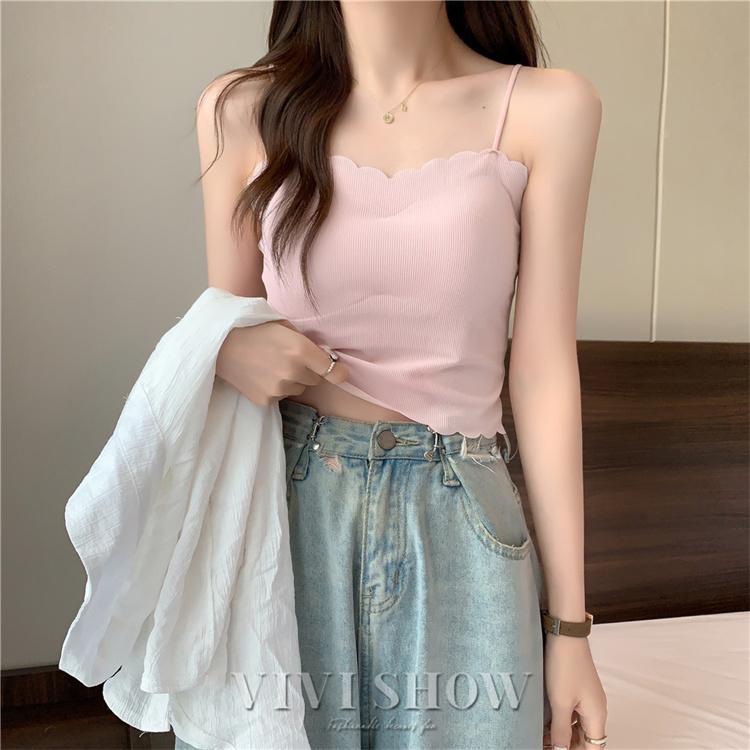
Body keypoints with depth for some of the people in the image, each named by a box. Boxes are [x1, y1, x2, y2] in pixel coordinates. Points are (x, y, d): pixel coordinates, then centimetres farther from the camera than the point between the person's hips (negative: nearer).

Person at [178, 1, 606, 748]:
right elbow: (229, 331, 10)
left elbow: (543, 372, -3)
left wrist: (568, 622, -1)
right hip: (286, 513, 1)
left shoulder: (547, 109, -3)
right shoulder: (241, 111, 1)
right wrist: (228, 348, -16)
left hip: (458, 528, 0)